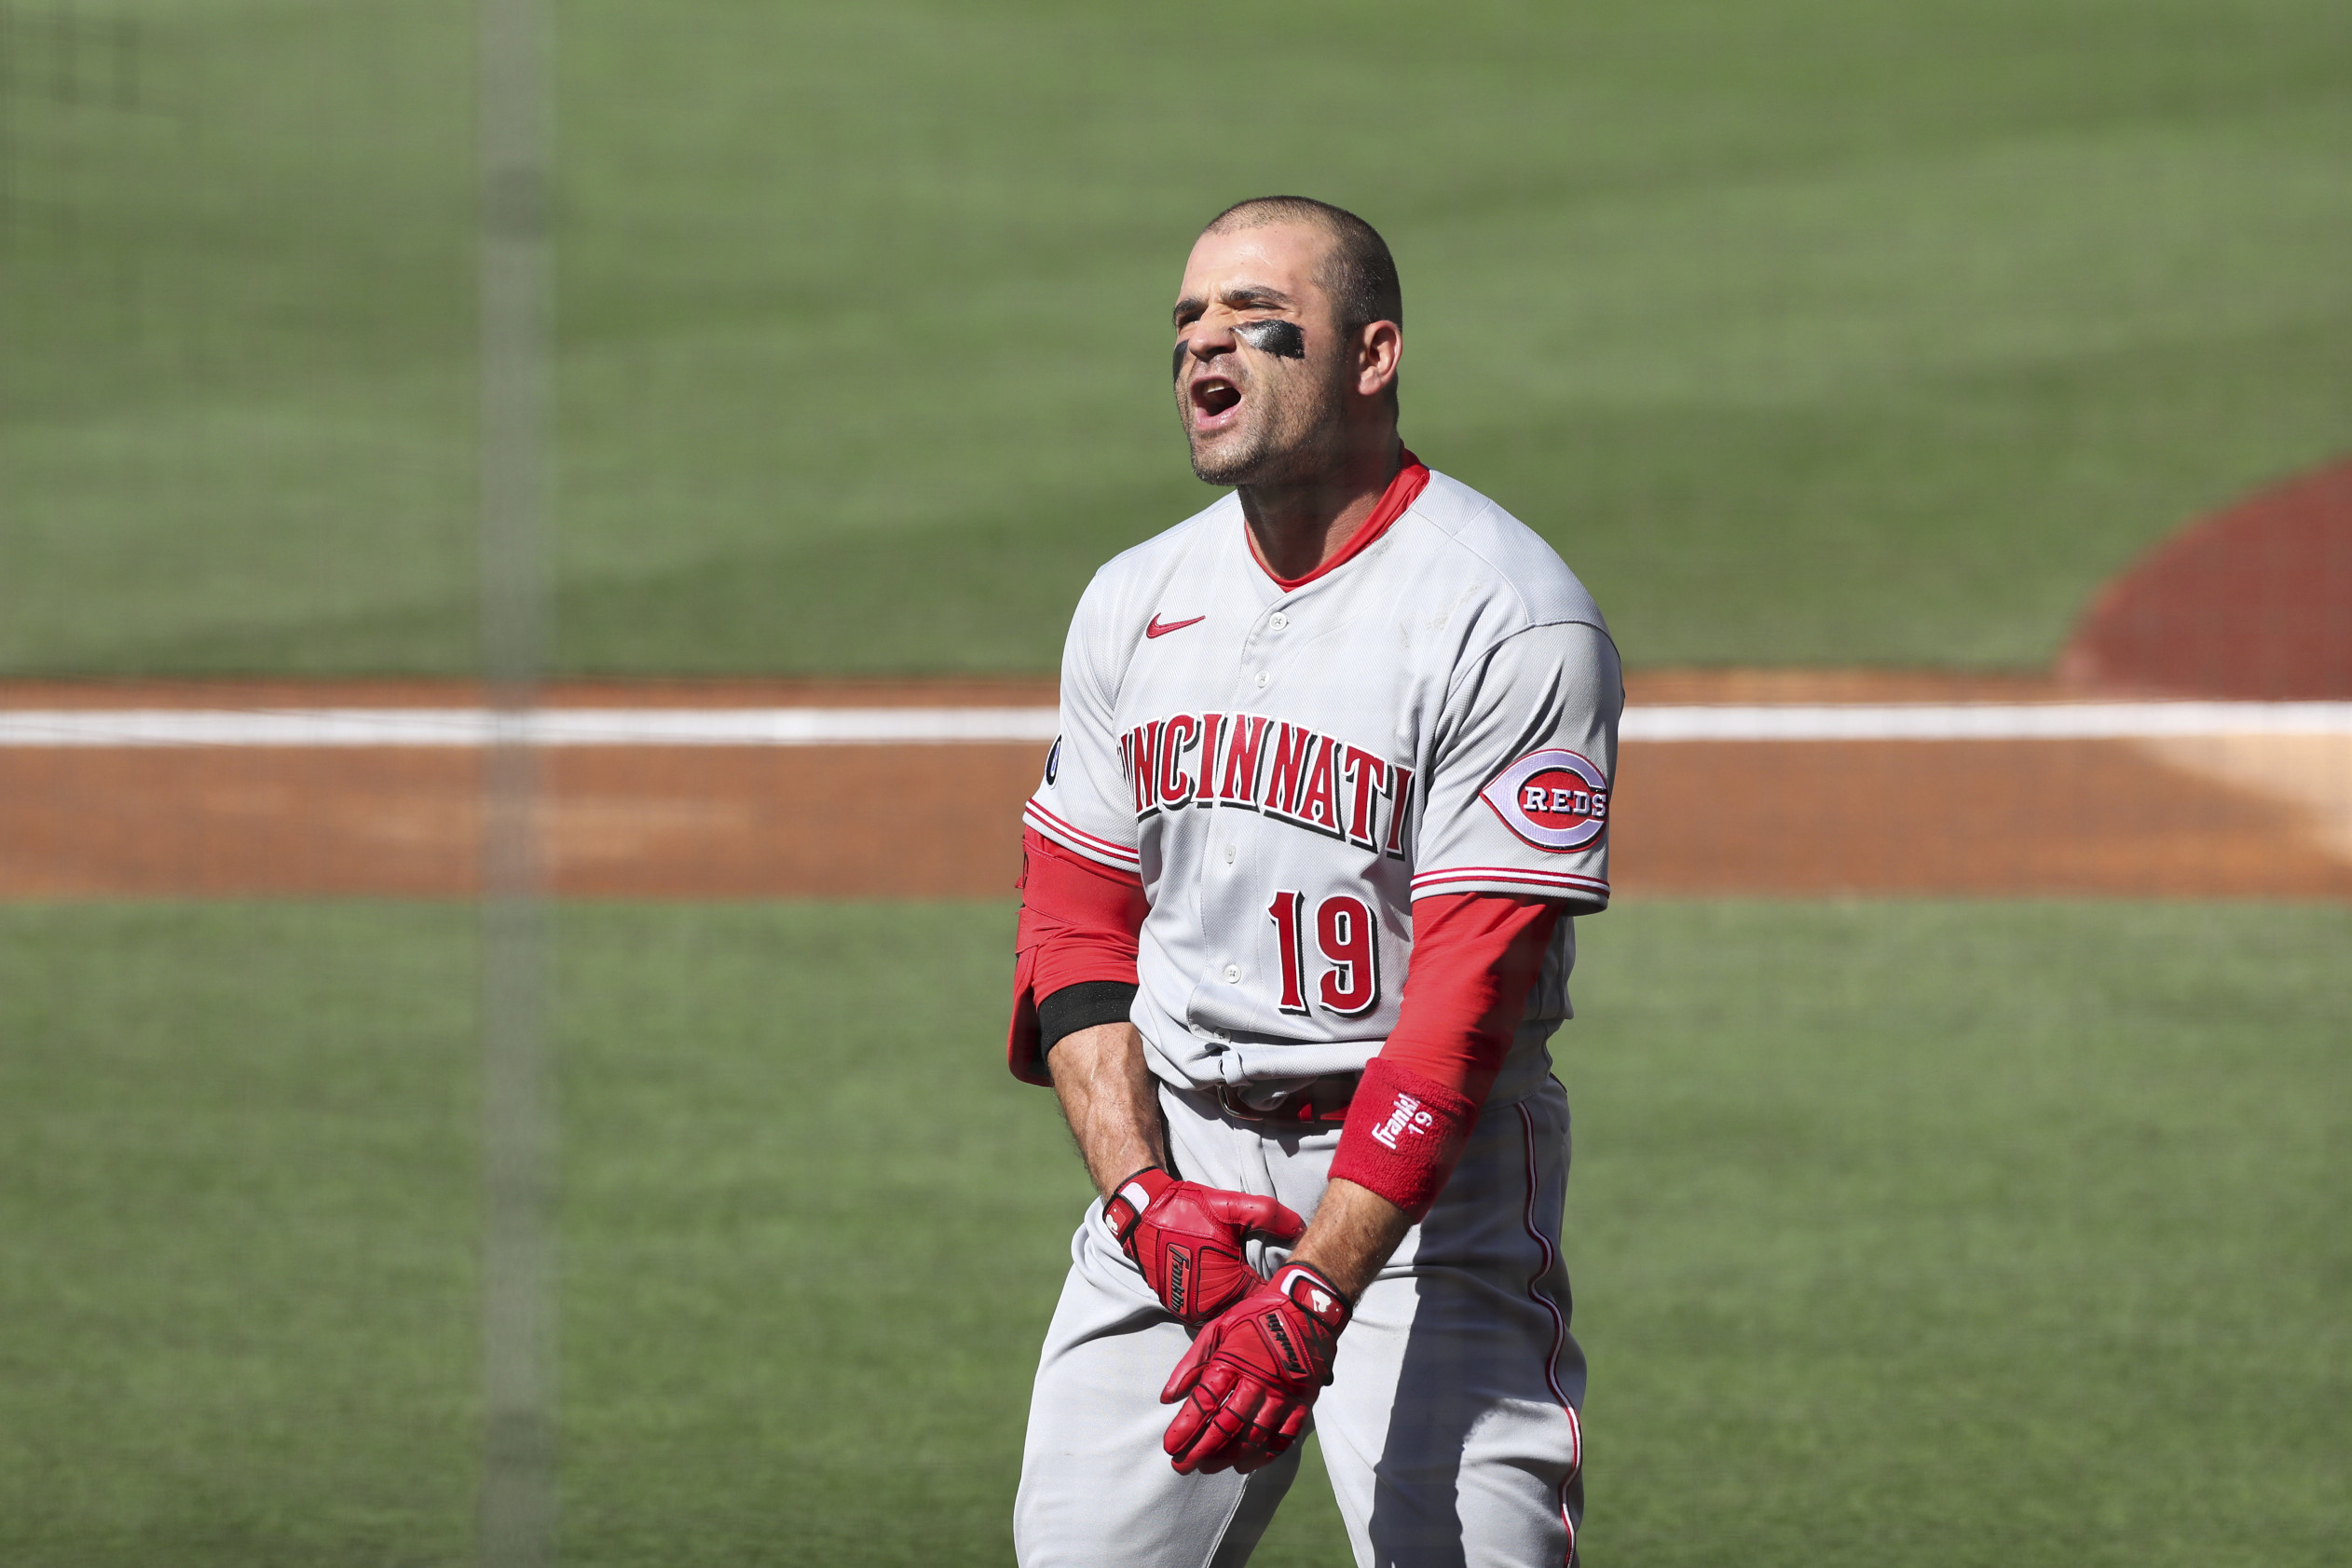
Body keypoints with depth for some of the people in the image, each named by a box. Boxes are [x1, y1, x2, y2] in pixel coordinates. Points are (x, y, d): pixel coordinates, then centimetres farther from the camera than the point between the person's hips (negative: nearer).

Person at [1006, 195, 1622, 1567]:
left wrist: (1314, 1294, -26)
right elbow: (1075, 925, 10)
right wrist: (1141, 1190, -7)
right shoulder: (1134, 603, 8)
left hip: (1423, 1177, -5)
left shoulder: (1513, 619, -13)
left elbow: (1467, 1000, -19)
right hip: (1172, 1157, 6)